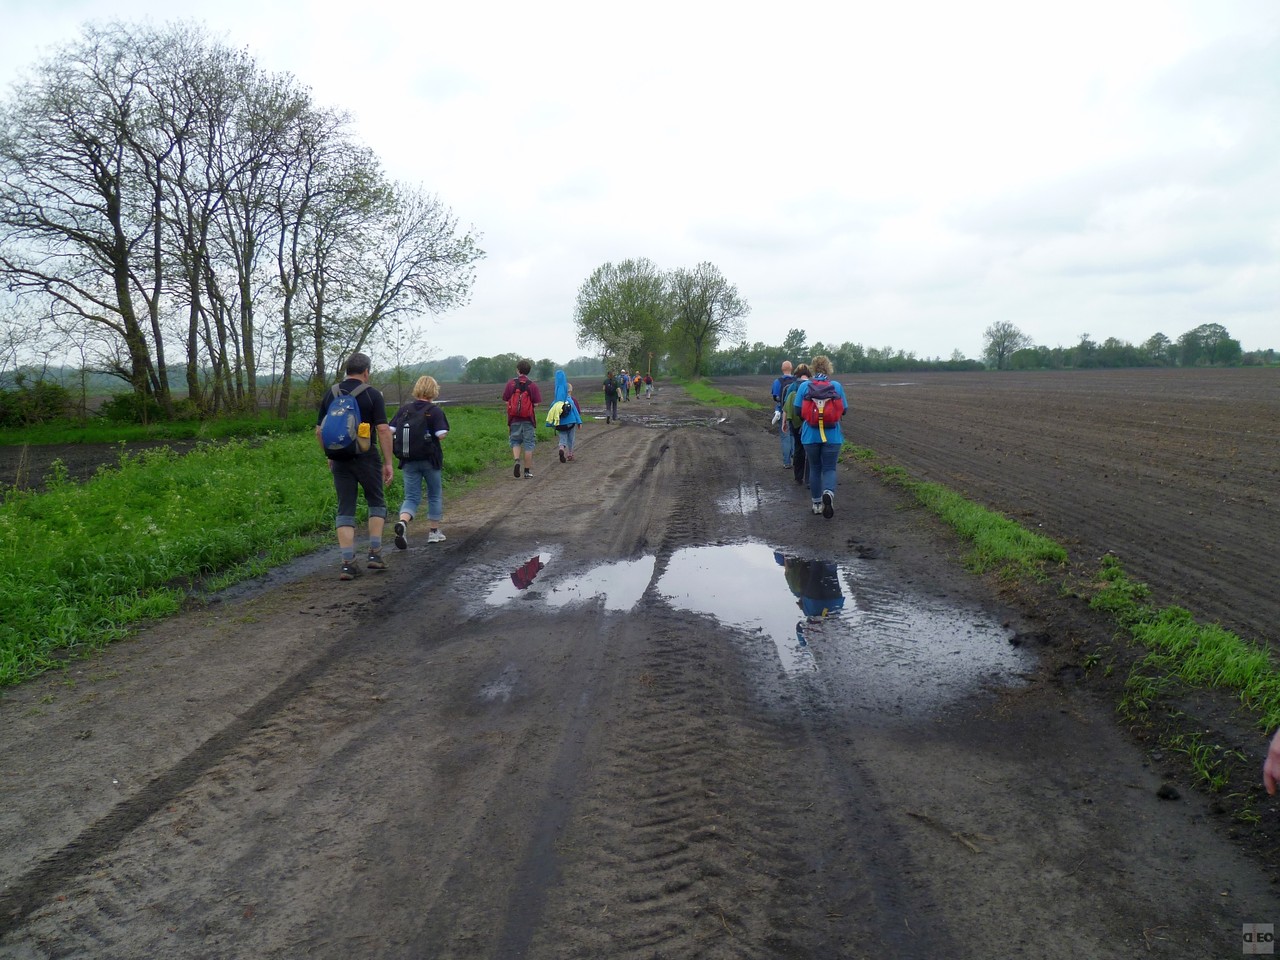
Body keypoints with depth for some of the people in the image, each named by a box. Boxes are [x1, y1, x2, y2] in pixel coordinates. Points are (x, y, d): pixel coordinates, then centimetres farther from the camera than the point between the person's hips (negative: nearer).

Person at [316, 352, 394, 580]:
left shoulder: (330, 394, 8)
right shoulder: (372, 394, -5)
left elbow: (319, 430, 10)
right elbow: (383, 429, -11)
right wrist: (388, 462, -8)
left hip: (339, 459, 3)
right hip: (366, 457, -3)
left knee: (345, 510, 6)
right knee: (376, 502, 16)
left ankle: (348, 564, 0)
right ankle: (374, 554, 10)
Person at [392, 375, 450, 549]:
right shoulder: (435, 411, -9)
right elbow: (441, 435, -17)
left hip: (409, 461, 2)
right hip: (430, 459, -2)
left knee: (411, 497, 6)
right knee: (434, 494, 16)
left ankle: (402, 522, -23)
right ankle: (434, 531, 22)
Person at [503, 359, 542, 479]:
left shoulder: (511, 383, -1)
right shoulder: (532, 385, -4)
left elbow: (506, 401, -1)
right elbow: (536, 403, -6)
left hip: (514, 419, 1)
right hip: (528, 419, -1)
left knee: (515, 442, 15)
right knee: (528, 445, 5)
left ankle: (517, 460, -10)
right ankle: (528, 471, 7)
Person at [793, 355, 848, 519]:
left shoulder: (804, 386, -4)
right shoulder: (837, 386, -3)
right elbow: (844, 410, 2)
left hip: (810, 434, 1)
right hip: (832, 435, -1)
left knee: (815, 468, 15)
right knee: (829, 468, 6)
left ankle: (817, 504, 22)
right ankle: (829, 493, -24)